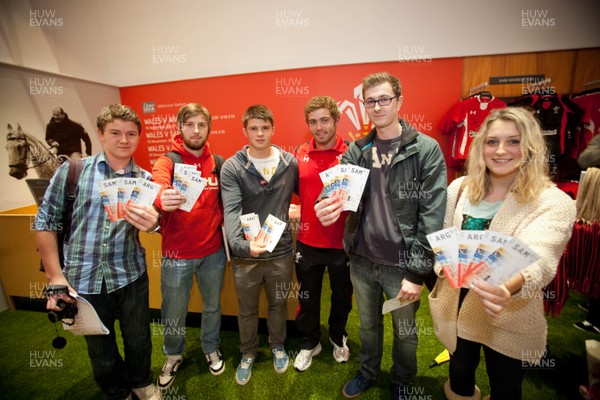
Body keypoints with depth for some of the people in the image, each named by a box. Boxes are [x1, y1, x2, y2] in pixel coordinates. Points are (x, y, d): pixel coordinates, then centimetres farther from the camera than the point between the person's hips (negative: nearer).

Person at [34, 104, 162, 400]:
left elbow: (153, 222, -7)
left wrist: (152, 223, -32)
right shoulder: (72, 170, -5)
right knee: (100, 349, 18)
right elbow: (45, 222, -1)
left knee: (138, 339, 15)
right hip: (84, 278, 0)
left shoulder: (145, 179, -1)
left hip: (130, 275, 1)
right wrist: (55, 277, -5)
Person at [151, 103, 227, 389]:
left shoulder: (219, 163, 0)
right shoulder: (167, 161, -8)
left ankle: (211, 349, 48)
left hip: (213, 251, 2)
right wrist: (163, 198, -51)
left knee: (212, 305, 20)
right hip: (177, 255, -2)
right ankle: (174, 355, 46)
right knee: (173, 313, 16)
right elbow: (158, 186, -29)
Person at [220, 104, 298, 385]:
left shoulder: (290, 163, -3)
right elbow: (231, 210, -21)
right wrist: (240, 244, -37)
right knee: (247, 309, 20)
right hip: (245, 255, -1)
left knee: (278, 304, 23)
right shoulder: (231, 167, -10)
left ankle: (278, 346, 51)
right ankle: (248, 353, 47)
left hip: (281, 251, 2)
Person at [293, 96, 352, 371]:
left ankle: (338, 337, 50)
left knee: (342, 295, 21)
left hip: (342, 242, -1)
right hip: (308, 241, 2)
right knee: (308, 296, 18)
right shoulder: (300, 154, 0)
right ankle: (309, 342, 44)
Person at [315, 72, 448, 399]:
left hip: (401, 265, -2)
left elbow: (432, 217, -13)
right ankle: (368, 372, 53)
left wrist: (417, 272, -14)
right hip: (362, 261, 3)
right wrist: (328, 206, -33)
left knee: (404, 331, 22)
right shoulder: (356, 150, 1)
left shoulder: (426, 149, -11)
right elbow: (340, 189, -9)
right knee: (368, 324, 25)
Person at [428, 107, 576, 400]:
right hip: (455, 308, 3)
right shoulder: (460, 188, -4)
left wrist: (508, 288, -50)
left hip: (508, 321, -2)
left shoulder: (553, 203, -16)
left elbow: (539, 259, -33)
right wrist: (443, 262, -7)